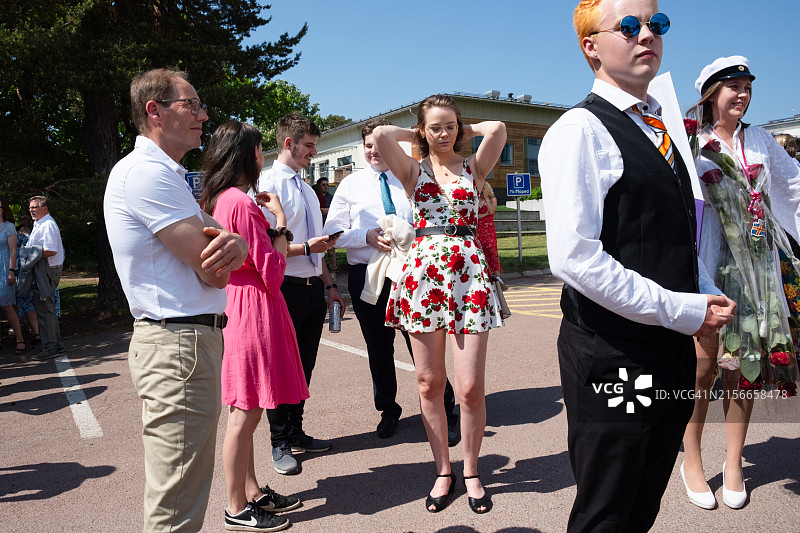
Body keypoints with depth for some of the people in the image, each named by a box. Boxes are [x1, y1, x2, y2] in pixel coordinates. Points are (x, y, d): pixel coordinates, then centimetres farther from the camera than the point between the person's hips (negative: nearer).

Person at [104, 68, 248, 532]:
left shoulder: (165, 173, 19)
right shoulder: (147, 171, -15)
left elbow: (222, 252, 12)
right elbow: (215, 272, -20)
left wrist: (234, 243, -13)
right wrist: (230, 242, 3)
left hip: (195, 336, 11)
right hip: (180, 342, -11)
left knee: (185, 490, 22)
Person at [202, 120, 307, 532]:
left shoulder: (219, 200, 13)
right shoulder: (241, 202, -17)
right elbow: (272, 269, -16)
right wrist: (280, 220, -7)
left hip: (237, 303, 10)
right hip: (252, 308, -10)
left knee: (247, 410, 17)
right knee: (244, 413, 0)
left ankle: (252, 491, 30)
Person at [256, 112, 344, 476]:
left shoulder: (307, 189, 17)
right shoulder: (268, 184, -10)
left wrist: (329, 286, 19)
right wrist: (307, 247, -21)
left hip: (313, 288, 8)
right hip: (286, 290, -8)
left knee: (304, 365, 16)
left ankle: (296, 434, 33)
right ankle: (280, 443, 22)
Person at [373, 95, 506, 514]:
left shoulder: (473, 168, 11)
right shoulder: (413, 171, 10)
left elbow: (497, 128, -6)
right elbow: (381, 135, -6)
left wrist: (465, 130, 12)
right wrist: (415, 134, 11)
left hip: (467, 273, -1)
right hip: (423, 271, 1)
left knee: (470, 387, -4)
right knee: (429, 384, 6)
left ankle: (471, 473, 19)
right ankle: (443, 472, 24)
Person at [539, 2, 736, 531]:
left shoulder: (660, 133, 16)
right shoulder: (578, 130, -12)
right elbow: (574, 257, -23)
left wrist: (708, 296, 5)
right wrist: (684, 311, -17)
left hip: (673, 352, 8)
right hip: (612, 360, -8)